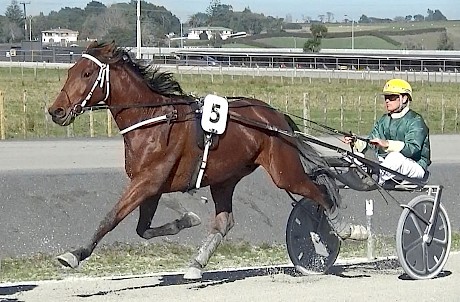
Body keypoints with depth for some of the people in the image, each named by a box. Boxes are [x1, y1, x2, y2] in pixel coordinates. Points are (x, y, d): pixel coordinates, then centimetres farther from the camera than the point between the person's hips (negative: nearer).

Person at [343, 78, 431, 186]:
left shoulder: (415, 120, -8)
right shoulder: (384, 120, 15)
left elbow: (413, 149, -25)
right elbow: (370, 145, 7)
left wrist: (387, 144, -39)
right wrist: (356, 142, -16)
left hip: (414, 167, -7)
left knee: (395, 157, -37)